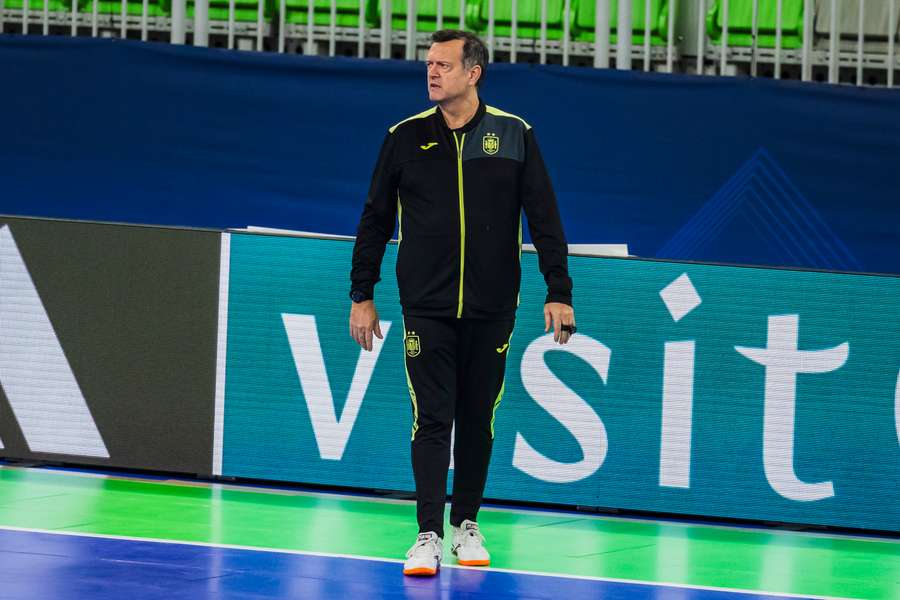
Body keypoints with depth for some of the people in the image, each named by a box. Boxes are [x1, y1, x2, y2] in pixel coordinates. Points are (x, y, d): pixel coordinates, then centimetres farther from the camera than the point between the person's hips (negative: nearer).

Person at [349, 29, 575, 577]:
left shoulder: (514, 136, 0)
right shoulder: (406, 137, 2)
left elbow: (545, 218, 2)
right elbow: (376, 219, 8)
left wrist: (559, 292, -3)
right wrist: (362, 295, 6)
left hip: (491, 307, 1)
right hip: (426, 306, -1)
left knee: (478, 419, 7)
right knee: (432, 419, -7)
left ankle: (467, 526, 20)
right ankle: (429, 536, -6)